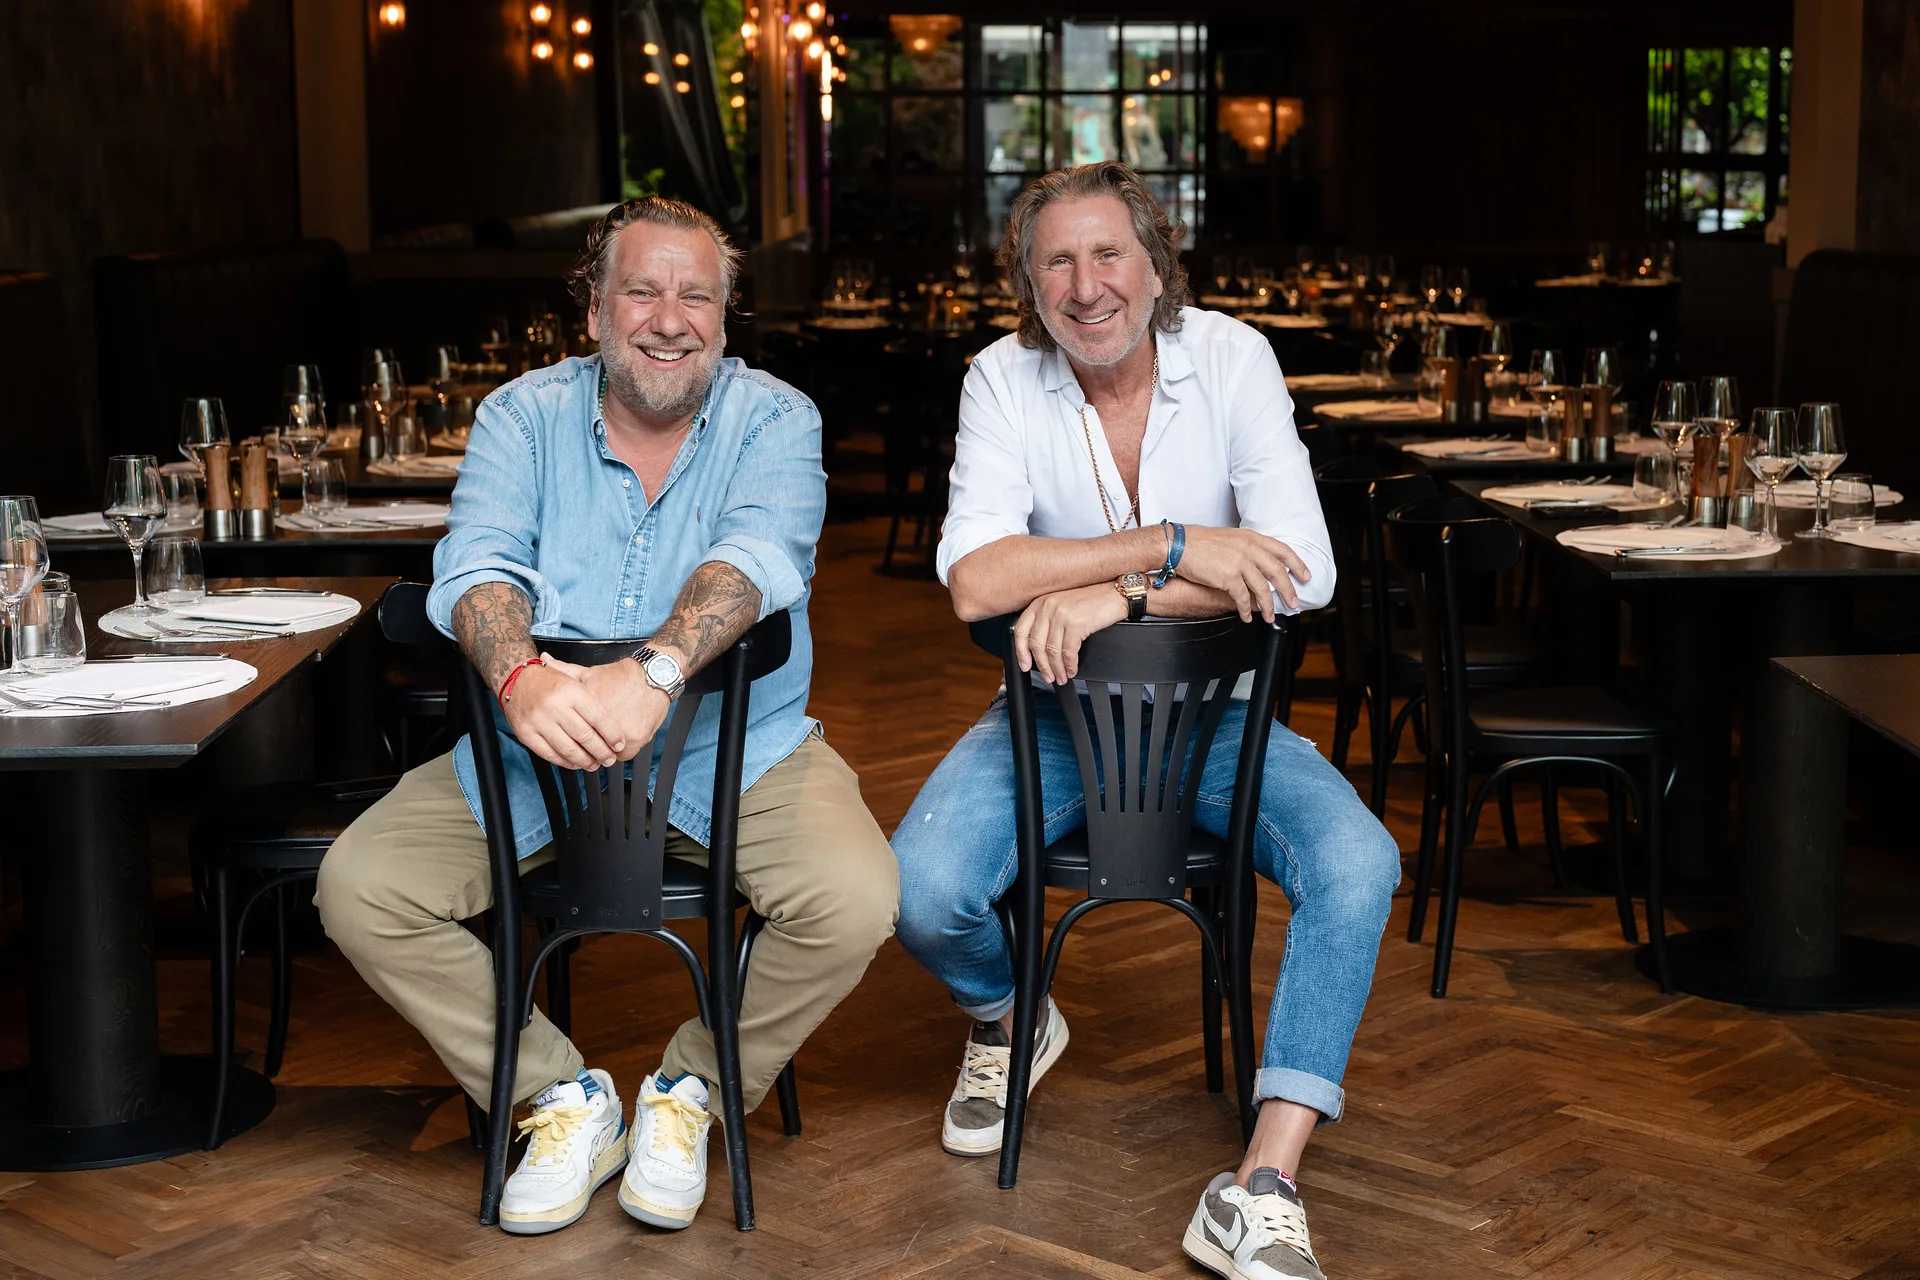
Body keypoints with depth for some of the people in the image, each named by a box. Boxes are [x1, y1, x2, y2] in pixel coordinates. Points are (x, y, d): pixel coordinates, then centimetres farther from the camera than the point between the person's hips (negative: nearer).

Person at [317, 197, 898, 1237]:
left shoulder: (774, 419, -2)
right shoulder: (523, 416, 2)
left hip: (739, 750, -1)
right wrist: (520, 676, -38)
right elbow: (478, 564, -14)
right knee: (359, 887, -16)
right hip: (531, 757, 2)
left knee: (854, 900, -27)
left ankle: (695, 1087, 3)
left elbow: (756, 553, -22)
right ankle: (564, 1097, 3)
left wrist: (654, 672, -43)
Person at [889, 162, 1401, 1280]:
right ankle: (1009, 1019, 14)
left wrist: (1112, 594, -28)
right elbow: (975, 581, -25)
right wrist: (1175, 546, -29)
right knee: (925, 892, -24)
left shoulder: (1232, 359, -10)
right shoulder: (1003, 382, -9)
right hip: (1057, 709, 0)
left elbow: (1305, 572, -20)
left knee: (1359, 864, -26)